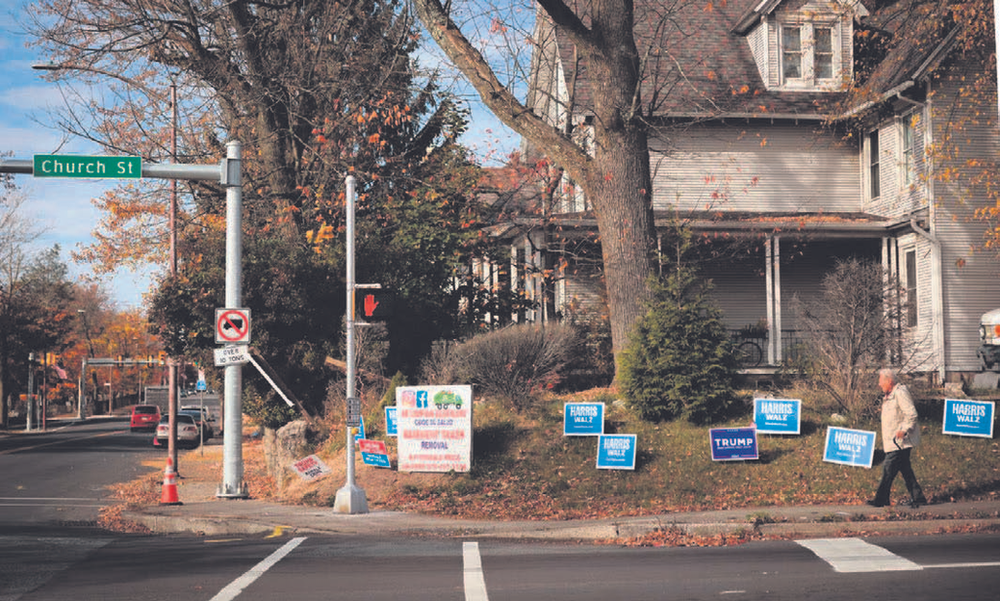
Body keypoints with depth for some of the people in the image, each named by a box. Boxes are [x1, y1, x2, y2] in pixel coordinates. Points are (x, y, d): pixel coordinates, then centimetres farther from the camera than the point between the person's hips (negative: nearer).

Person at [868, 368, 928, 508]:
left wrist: (904, 430, -22)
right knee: (905, 470, 11)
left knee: (888, 468, -8)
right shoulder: (891, 394, 17)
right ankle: (917, 498, 16)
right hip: (895, 441, 10)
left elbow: (911, 414, -22)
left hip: (900, 441, -10)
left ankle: (881, 499, -4)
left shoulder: (900, 393, -15)